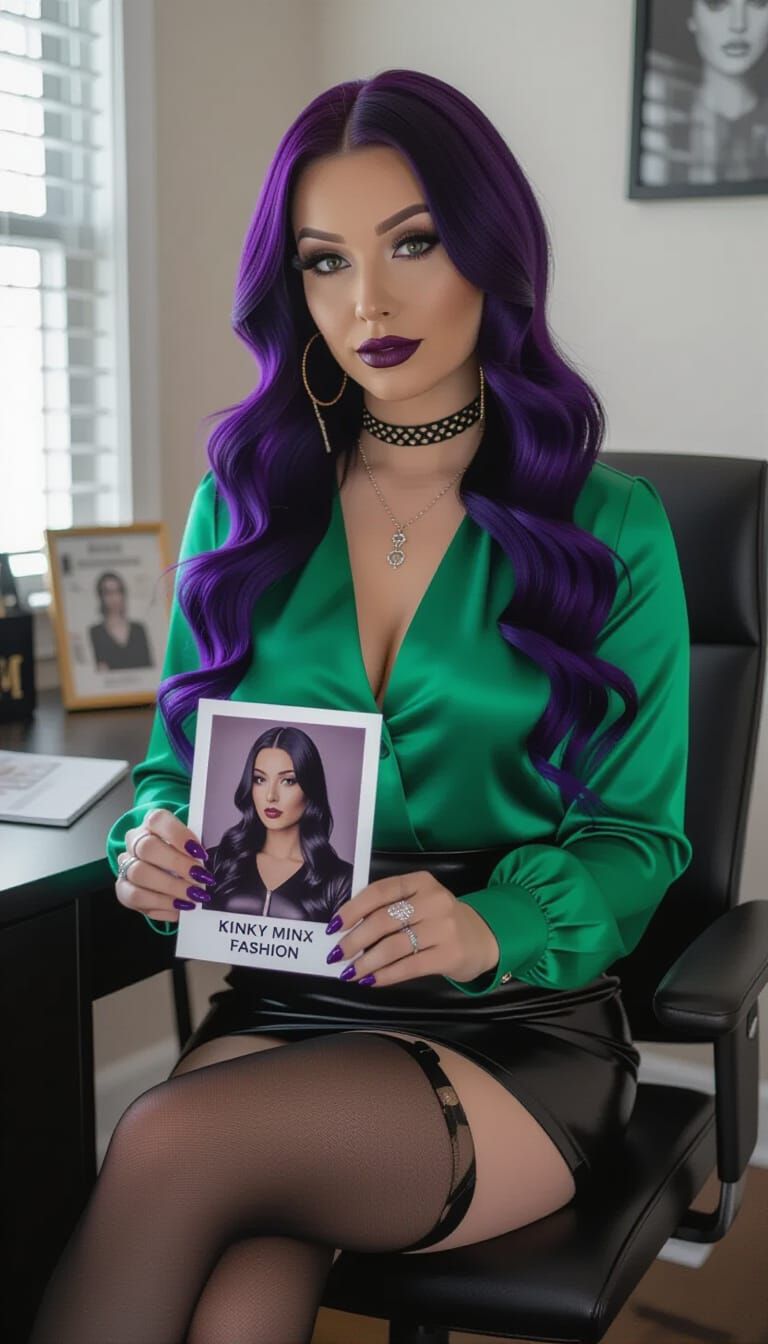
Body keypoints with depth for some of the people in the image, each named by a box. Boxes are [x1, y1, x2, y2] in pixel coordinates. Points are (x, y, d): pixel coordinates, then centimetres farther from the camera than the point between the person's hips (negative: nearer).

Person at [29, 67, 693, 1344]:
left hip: (523, 1034, -2)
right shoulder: (240, 508, 8)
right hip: (283, 1002, 2)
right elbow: (179, 759, 14)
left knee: (169, 1144, -30)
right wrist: (154, 843, -10)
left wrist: (495, 928, -21)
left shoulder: (610, 529, -1)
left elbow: (637, 834, -1)